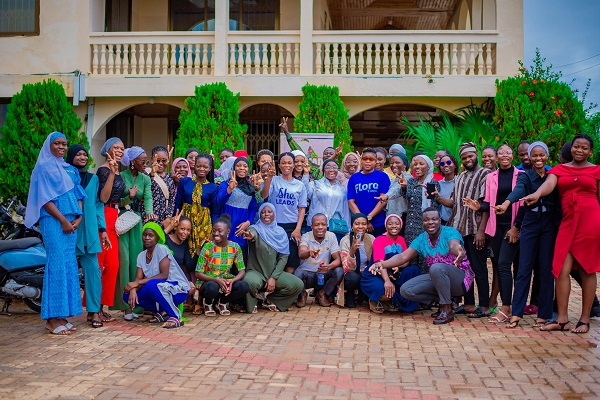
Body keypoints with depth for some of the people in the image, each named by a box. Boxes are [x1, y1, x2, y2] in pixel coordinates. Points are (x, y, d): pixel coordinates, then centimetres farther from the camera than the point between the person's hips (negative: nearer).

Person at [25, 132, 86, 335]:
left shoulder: (70, 169, 19)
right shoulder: (43, 167, -1)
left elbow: (78, 194, 17)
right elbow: (44, 198, -8)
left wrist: (78, 217, 1)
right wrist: (63, 220, -13)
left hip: (70, 222, 7)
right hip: (53, 221, -7)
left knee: (69, 265, 5)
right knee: (57, 264, -11)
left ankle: (63, 316, 11)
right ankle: (52, 318, -7)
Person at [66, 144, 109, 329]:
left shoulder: (93, 179, 15)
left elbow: (99, 204, 13)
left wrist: (103, 229, 7)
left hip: (90, 231, 2)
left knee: (93, 269, -4)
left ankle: (94, 311, -1)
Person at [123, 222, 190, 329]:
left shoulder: (161, 249, -13)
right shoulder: (141, 256, 7)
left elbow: (164, 275, -21)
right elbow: (138, 278, -1)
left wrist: (138, 283, -24)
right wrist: (133, 289, -25)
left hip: (178, 289, -7)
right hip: (160, 291, 7)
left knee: (151, 285, -36)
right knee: (127, 296, -8)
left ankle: (176, 317, -20)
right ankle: (161, 311, 9)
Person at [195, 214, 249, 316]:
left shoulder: (235, 247, -2)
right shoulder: (207, 247, -10)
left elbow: (242, 271, -2)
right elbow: (198, 274, -11)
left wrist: (232, 281, -23)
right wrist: (217, 280, -26)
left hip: (226, 282, 3)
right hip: (209, 282, -3)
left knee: (244, 286, -26)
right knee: (212, 287, -38)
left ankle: (222, 302, 3)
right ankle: (208, 303, 0)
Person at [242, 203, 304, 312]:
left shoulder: (281, 232, 6)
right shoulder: (255, 229, -4)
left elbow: (283, 257, 2)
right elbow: (252, 234, -30)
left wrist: (273, 278, -10)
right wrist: (250, 236, -57)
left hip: (274, 273, 4)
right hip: (255, 271, -4)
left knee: (298, 285, -18)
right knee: (250, 282, -38)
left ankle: (270, 299, 3)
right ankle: (251, 304, -3)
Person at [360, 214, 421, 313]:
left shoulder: (401, 240, 9)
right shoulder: (379, 240, -9)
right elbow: (380, 262, -24)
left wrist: (399, 266, -23)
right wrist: (387, 281, -41)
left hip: (395, 275, 6)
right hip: (376, 275, -6)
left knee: (414, 270, -20)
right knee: (386, 292, -38)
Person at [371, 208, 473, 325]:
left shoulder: (450, 232, -15)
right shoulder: (421, 239, 0)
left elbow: (454, 246, -38)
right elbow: (403, 257, -9)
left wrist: (459, 252, -64)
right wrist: (383, 264, -28)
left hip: (460, 278, -6)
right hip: (436, 279, 6)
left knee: (437, 268, -37)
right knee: (406, 290, -12)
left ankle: (447, 310, -22)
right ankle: (443, 301, 2)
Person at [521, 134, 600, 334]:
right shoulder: (559, 169, 10)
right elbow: (549, 184, -10)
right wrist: (536, 194, -32)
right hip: (567, 222, 2)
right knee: (562, 269, -4)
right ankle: (562, 319, 2)